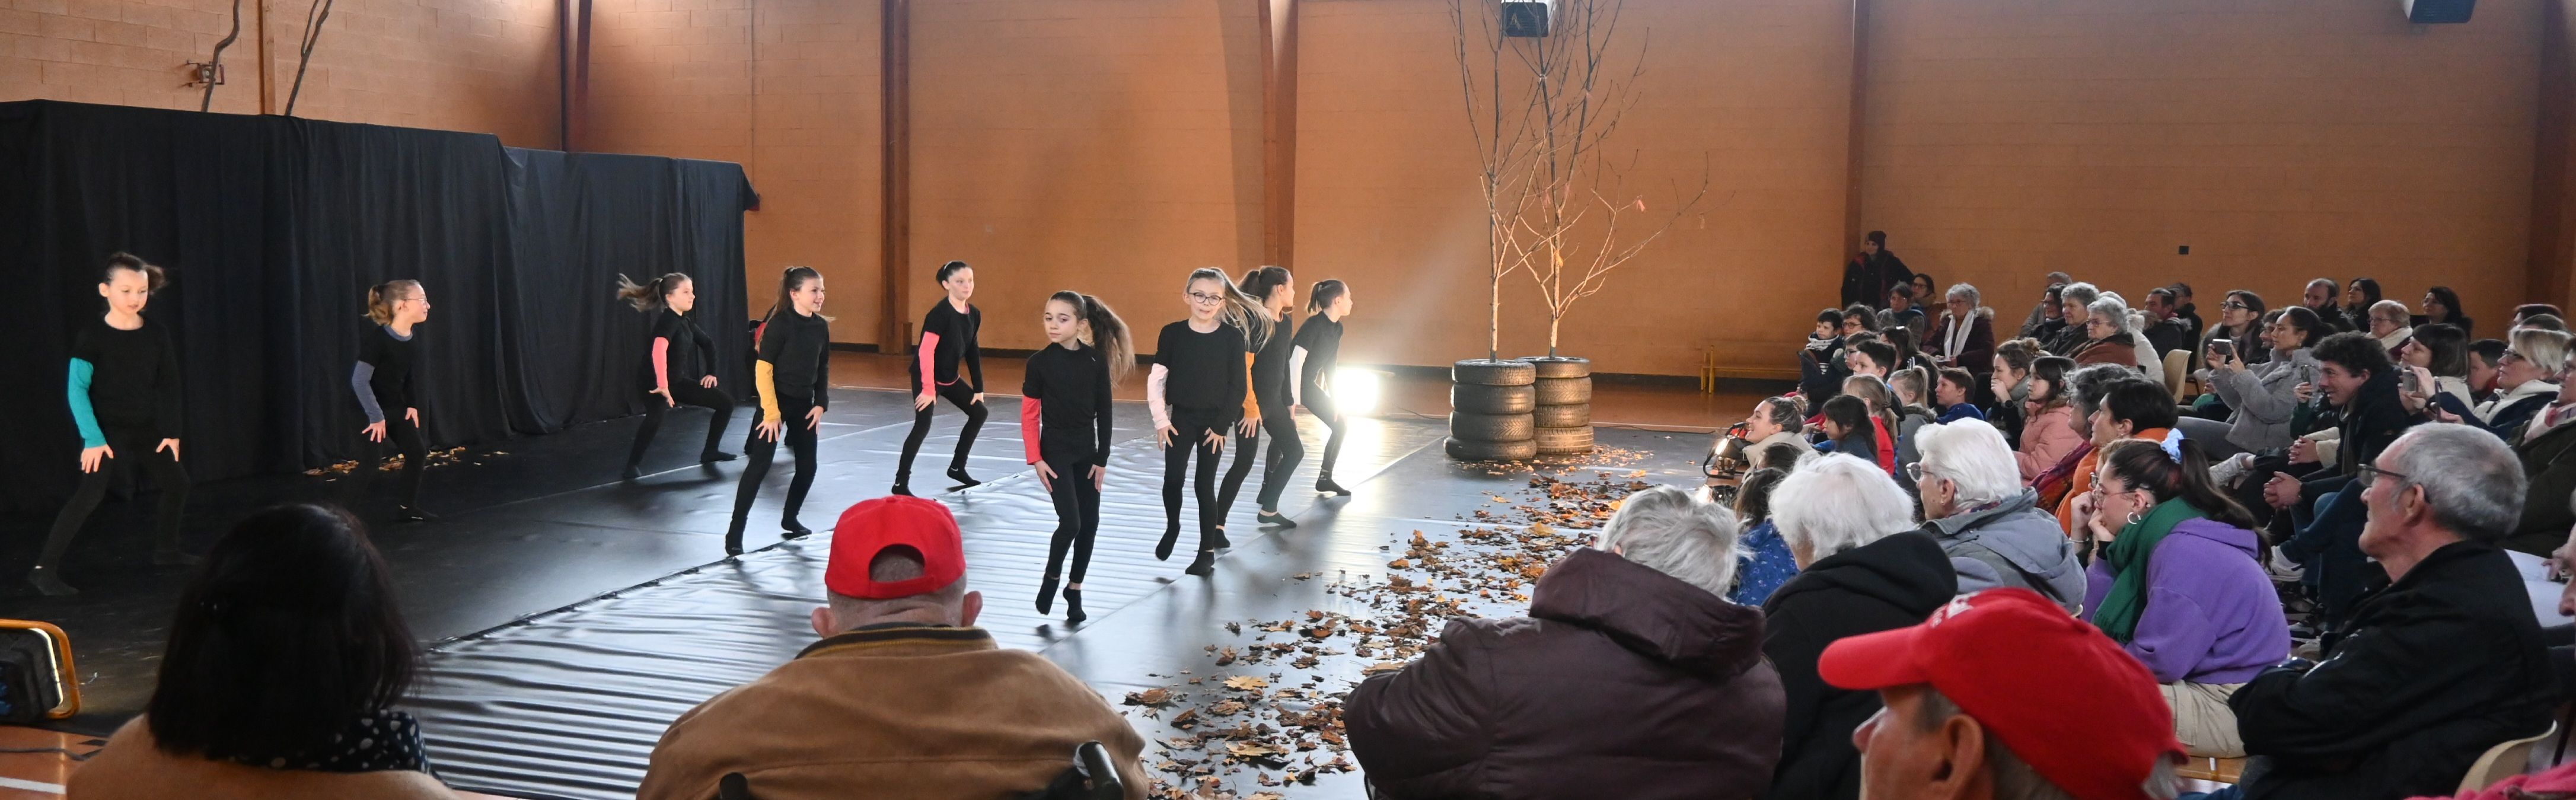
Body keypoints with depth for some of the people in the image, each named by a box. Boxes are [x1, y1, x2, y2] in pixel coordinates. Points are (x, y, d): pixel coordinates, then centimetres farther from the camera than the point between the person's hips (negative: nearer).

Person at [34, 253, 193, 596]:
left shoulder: (157, 336, 0)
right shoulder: (92, 335, -13)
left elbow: (168, 387, 7)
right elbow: (77, 390, -14)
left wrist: (171, 432, 4)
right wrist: (93, 439, -18)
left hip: (146, 427, 6)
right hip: (107, 429, -5)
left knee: (177, 480, 9)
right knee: (90, 494, -17)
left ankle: (166, 549, 30)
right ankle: (44, 568, -14)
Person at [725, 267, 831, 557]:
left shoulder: (821, 326, 3)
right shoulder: (780, 323, -15)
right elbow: (763, 369, -16)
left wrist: (821, 403, 2)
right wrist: (771, 412, -19)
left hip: (804, 404, 7)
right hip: (776, 401, -6)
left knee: (808, 466, 9)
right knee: (759, 464, -11)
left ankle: (789, 519, 31)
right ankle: (735, 531, -7)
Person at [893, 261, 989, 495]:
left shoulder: (975, 314, 0)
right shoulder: (940, 314, -23)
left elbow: (973, 352, 9)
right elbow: (926, 352, -25)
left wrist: (978, 387, 10)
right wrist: (929, 389, -25)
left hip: (951, 377, 8)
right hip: (927, 377, -8)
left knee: (978, 413, 13)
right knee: (923, 425, -14)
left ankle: (957, 467, 24)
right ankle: (901, 483, -8)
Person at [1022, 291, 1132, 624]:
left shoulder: (1097, 361, -4)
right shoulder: (1040, 362, -9)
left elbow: (1104, 413, 1)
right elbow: (1029, 414, -4)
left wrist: (1102, 459, -1)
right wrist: (1035, 459, -8)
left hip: (1087, 453, 3)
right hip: (1055, 453, -3)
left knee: (1090, 524, 5)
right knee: (1070, 522, -12)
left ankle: (1075, 588, 22)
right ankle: (1050, 579, 13)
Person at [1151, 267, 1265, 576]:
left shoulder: (1232, 337, -8)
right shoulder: (1173, 333, -5)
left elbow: (1238, 386, -5)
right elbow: (1156, 380, -1)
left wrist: (1222, 425, -8)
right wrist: (1161, 420, -5)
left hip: (1214, 422, -1)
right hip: (1180, 418, 1)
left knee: (1204, 484, 4)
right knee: (1173, 479, -3)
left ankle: (1207, 551, 16)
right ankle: (1172, 527, 26)